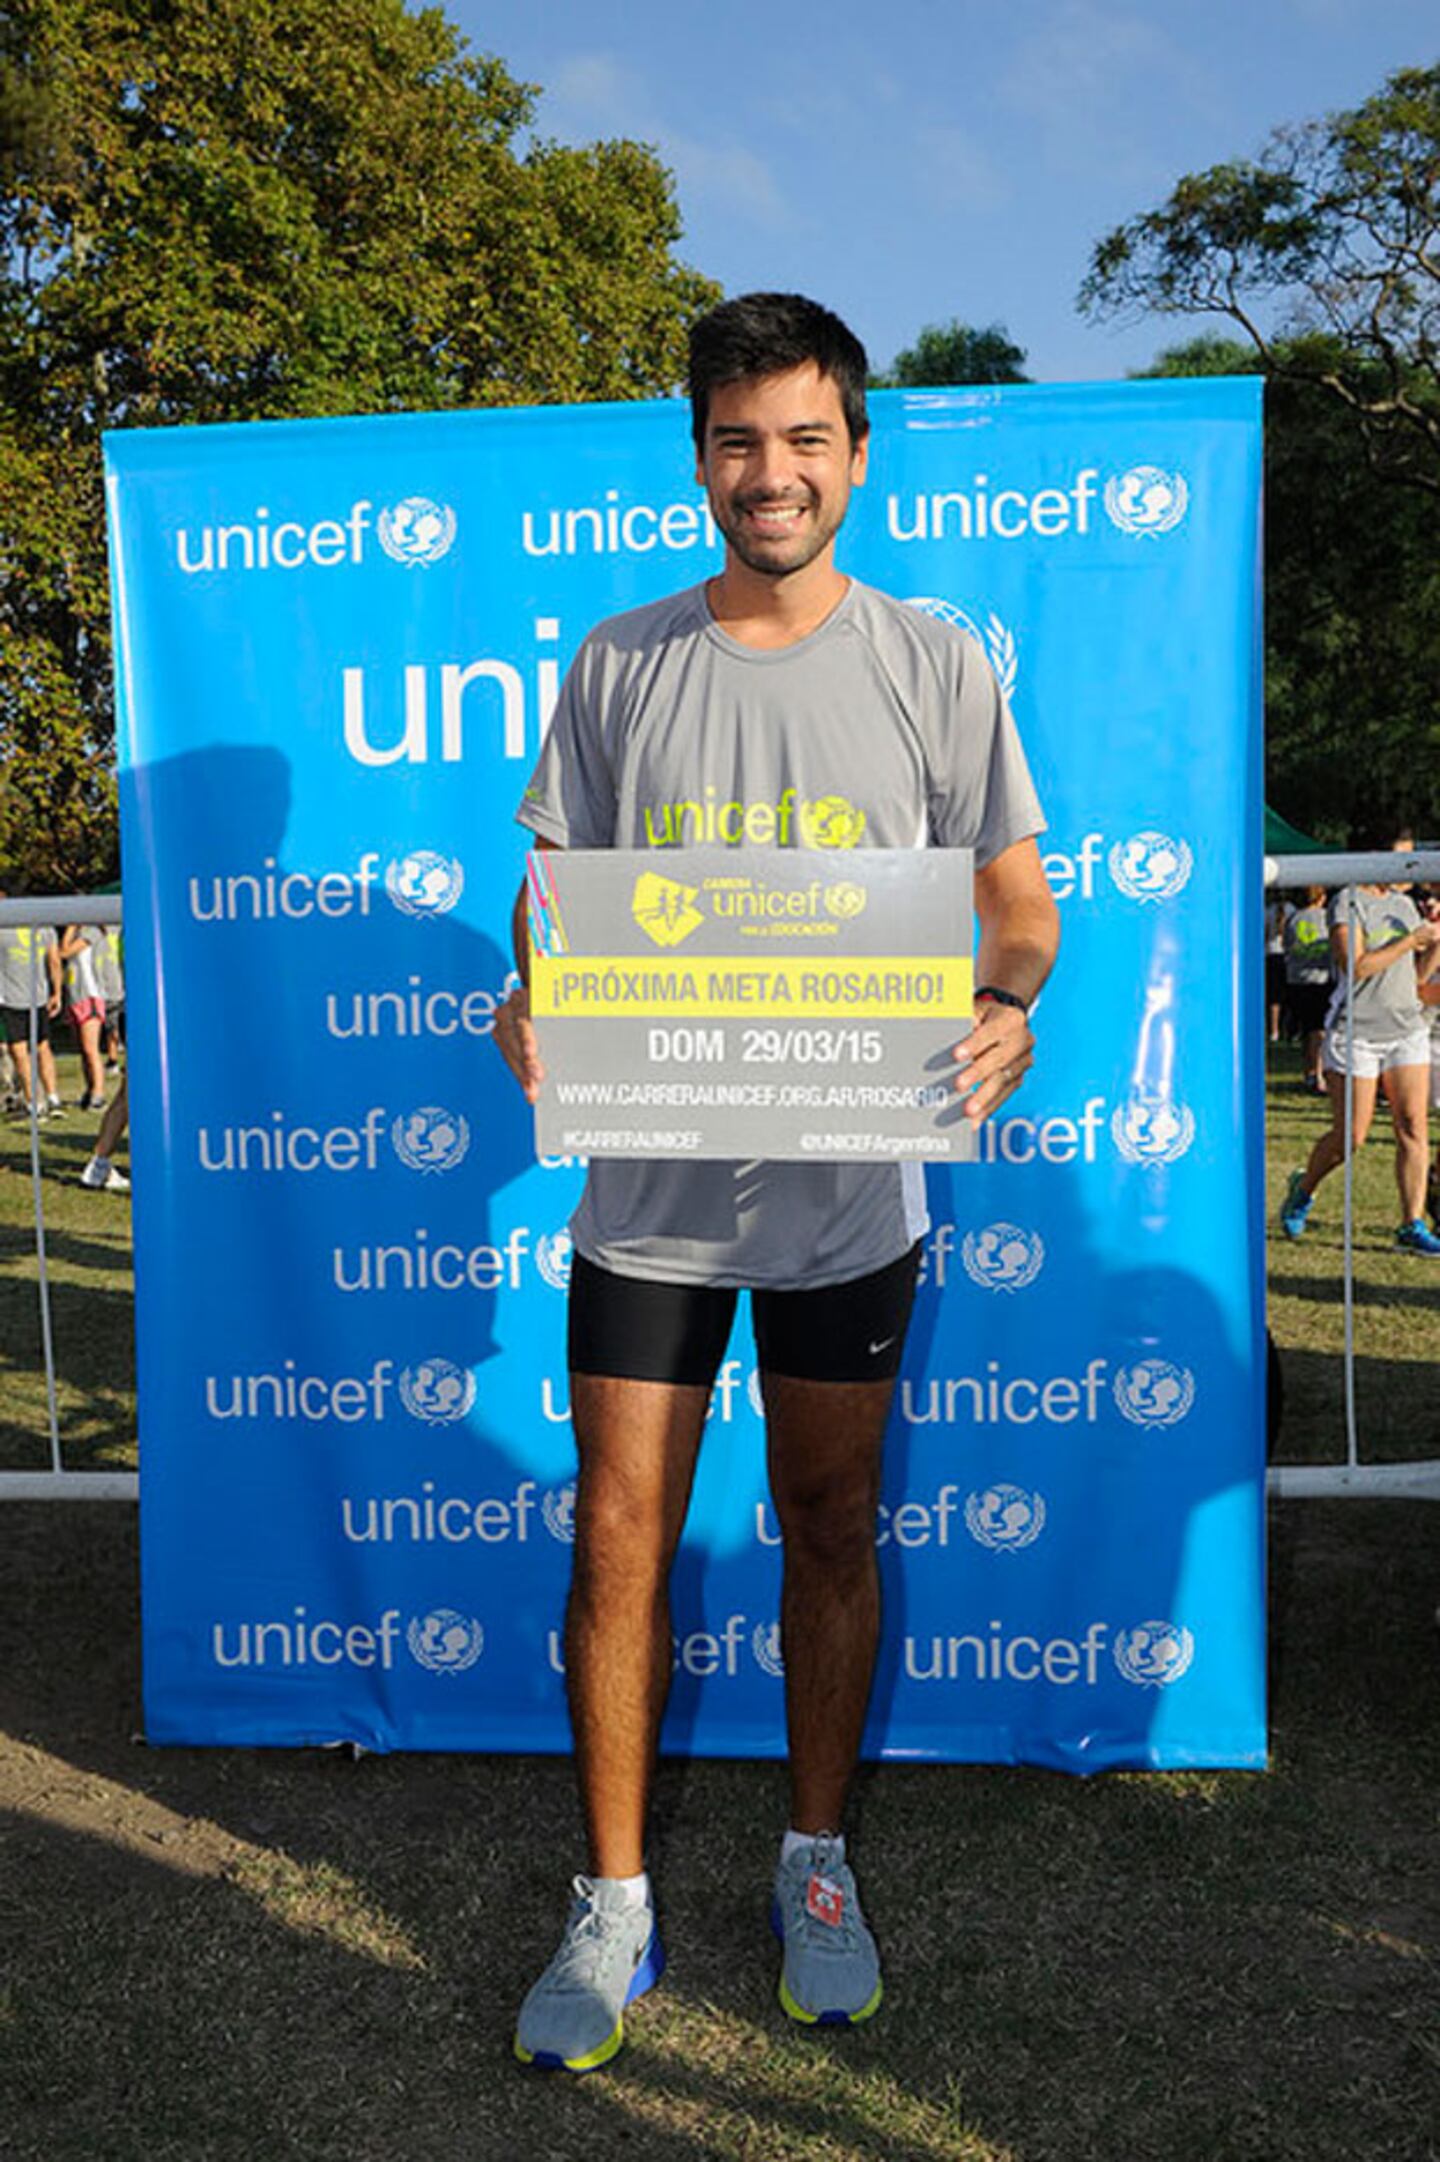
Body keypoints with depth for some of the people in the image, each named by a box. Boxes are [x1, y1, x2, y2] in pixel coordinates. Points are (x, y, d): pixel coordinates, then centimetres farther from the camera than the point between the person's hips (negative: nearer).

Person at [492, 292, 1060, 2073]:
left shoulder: (933, 663, 2)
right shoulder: (617, 663, 5)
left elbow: (1014, 892, 3)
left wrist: (1004, 1007, -18)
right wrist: (531, 1002, -13)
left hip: (849, 1184, 0)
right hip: (647, 1178, 1)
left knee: (831, 1526, 13)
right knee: (619, 1538, 4)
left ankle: (817, 1862, 35)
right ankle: (613, 1907, 23)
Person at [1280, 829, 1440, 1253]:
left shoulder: (1404, 905, 14)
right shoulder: (1347, 903, -7)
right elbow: (1356, 966, -19)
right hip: (1356, 1032, -6)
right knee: (1350, 1136, -2)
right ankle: (1303, 1189, 25)